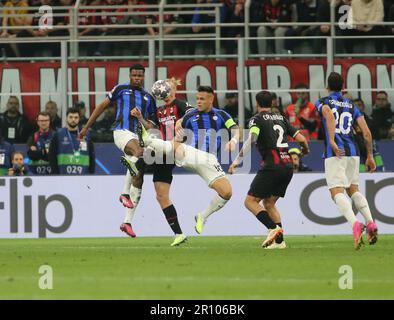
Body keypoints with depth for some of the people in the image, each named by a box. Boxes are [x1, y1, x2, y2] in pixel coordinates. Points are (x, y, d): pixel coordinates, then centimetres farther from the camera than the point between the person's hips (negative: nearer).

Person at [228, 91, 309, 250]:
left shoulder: (257, 119, 1)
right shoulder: (280, 118, 18)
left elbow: (251, 140, -16)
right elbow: (301, 138, 17)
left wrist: (236, 161, -15)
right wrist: (305, 149, 39)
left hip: (272, 166, -7)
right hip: (288, 166, 7)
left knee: (250, 201, -1)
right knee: (269, 202, 18)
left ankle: (273, 228, -21)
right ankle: (279, 240, 7)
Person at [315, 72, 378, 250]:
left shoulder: (323, 102, 6)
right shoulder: (351, 106, 18)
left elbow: (329, 115, -19)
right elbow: (367, 133, 9)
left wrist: (331, 141, -25)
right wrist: (370, 156, 17)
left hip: (335, 153, -5)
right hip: (352, 152, 5)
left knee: (337, 193, -9)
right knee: (353, 190, 19)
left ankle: (355, 224, -34)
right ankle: (371, 223, -2)